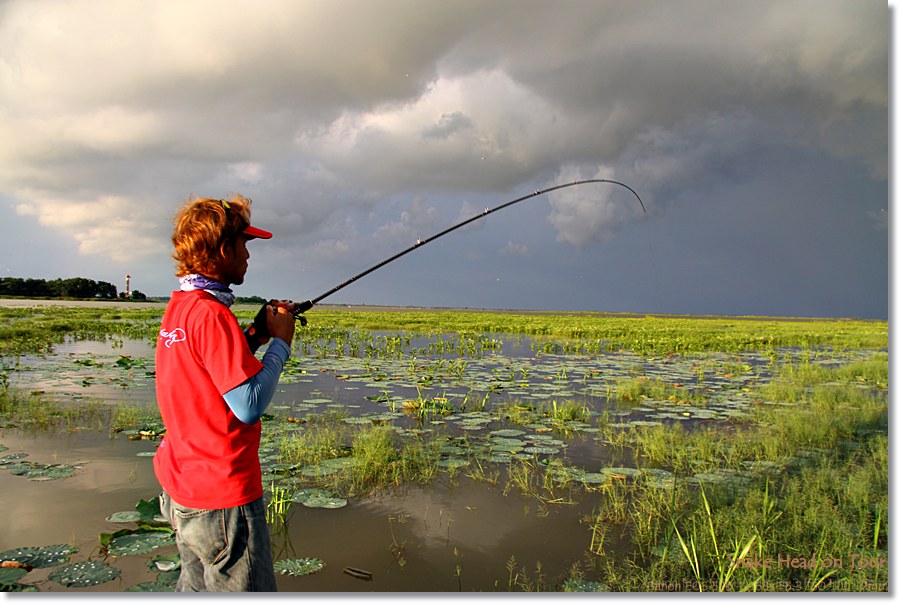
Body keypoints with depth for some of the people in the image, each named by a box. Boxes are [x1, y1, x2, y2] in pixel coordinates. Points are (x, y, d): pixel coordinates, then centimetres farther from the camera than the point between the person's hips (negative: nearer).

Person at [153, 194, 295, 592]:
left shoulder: (177, 307, 7)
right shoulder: (211, 313, -22)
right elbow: (250, 405, -24)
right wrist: (280, 342, -12)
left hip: (182, 485, 10)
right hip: (222, 496, -10)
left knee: (196, 587, 23)